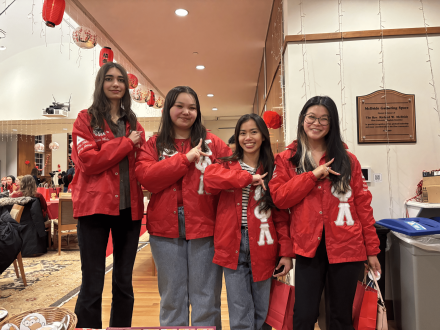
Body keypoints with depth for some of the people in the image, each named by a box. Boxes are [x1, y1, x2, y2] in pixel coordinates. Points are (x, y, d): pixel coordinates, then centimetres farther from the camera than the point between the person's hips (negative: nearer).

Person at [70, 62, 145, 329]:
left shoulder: (134, 124, 14)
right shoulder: (86, 119, 4)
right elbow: (87, 161, -10)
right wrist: (126, 143, -9)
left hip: (129, 208, 4)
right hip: (95, 206, -3)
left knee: (124, 284, 13)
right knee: (92, 286, 2)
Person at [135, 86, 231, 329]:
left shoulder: (212, 143, 6)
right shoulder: (153, 145, 7)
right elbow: (145, 176, -9)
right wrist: (185, 158, -11)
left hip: (204, 228, -1)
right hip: (166, 229, 1)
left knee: (206, 300, 10)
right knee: (172, 299, 16)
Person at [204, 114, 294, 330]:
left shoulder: (273, 170, 6)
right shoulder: (227, 165, 7)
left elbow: (281, 214, 2)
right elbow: (210, 179, -17)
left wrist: (286, 252, -5)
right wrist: (248, 177, -17)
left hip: (262, 247, 1)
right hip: (233, 246, 0)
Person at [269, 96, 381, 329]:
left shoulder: (347, 159, 5)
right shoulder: (287, 159, 5)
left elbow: (362, 204, 5)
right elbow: (279, 198, -6)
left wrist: (372, 249, 3)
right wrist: (313, 175, -13)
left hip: (346, 247, 1)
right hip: (309, 247, -1)